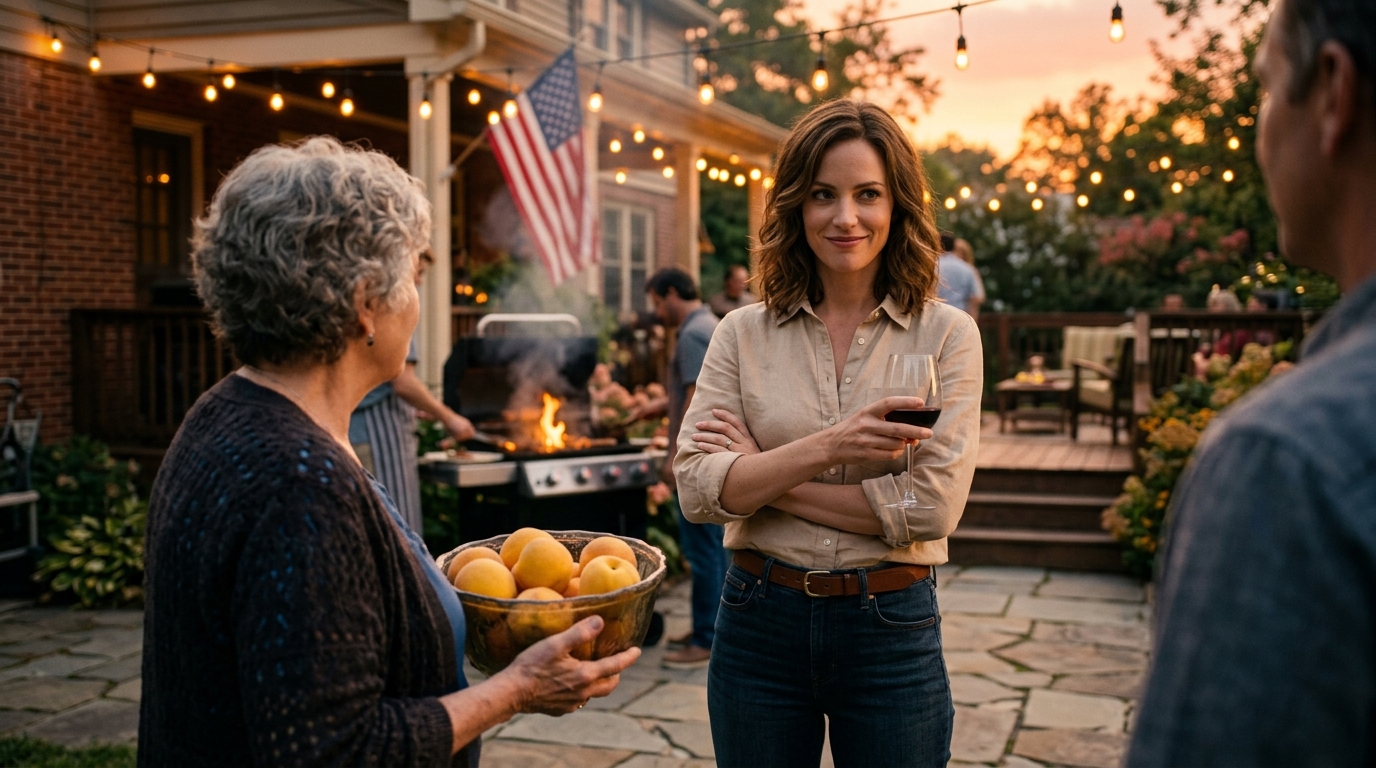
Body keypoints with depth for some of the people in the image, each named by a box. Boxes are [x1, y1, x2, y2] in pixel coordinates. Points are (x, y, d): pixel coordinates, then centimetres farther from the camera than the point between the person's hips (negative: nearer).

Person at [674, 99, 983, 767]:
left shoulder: (945, 334, -4)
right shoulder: (744, 334, 0)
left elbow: (933, 505, -14)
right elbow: (696, 489, -8)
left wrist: (760, 477, -11)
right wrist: (823, 448, -23)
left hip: (890, 631, -1)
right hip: (759, 626, 2)